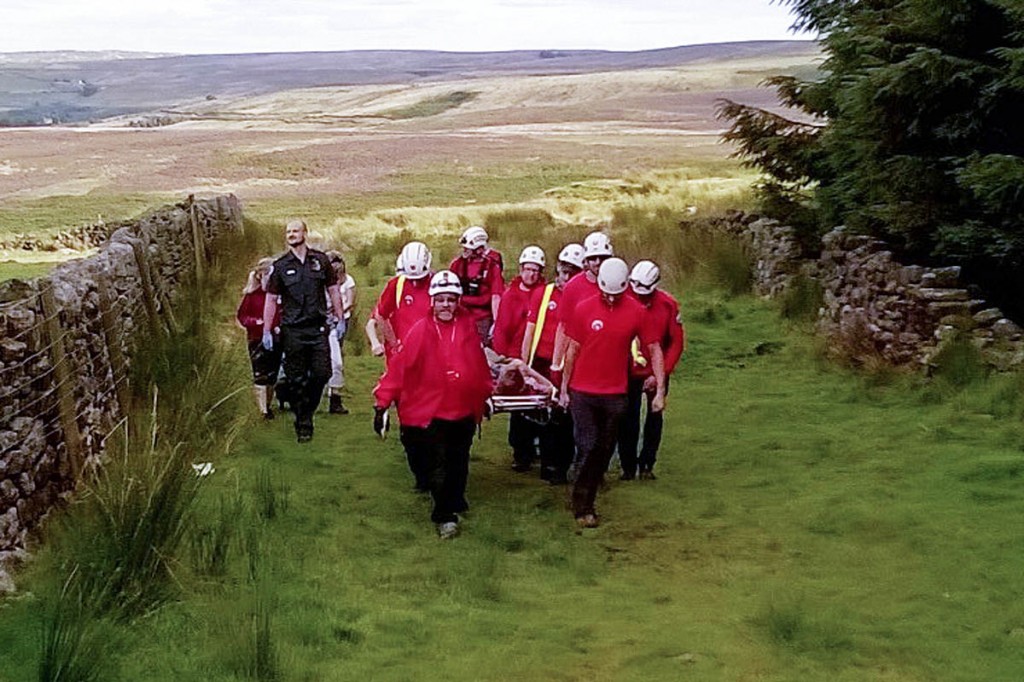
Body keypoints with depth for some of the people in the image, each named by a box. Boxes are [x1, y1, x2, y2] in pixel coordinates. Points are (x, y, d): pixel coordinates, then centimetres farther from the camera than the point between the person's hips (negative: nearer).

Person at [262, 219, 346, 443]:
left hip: (318, 328, 1)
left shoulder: (320, 260, 6)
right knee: (297, 380, 1)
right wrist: (267, 331, 1)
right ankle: (303, 424, 11)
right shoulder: (280, 266, 3)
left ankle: (307, 409, 20)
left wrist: (340, 319, 8)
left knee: (322, 374, -4)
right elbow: (271, 299, 5)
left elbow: (333, 290, 12)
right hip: (292, 330, -1)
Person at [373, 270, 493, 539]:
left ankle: (455, 502, 32)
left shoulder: (468, 326, 2)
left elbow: (479, 363, 12)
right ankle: (445, 516, 12)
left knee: (459, 463, 14)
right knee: (437, 466, -1)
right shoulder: (420, 331, -8)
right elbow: (399, 367, -9)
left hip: (464, 409, 3)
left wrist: (485, 394, 21)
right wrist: (382, 403, -12)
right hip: (429, 411, -3)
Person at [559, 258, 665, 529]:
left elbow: (654, 350, 1)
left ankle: (587, 502, 24)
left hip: (615, 395, 2)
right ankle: (581, 507, 5)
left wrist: (660, 390, -3)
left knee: (604, 451, 10)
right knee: (587, 449, -5)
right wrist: (564, 388, 7)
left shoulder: (637, 313, -3)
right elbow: (572, 350, 3)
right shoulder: (583, 309, -4)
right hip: (583, 393, -2)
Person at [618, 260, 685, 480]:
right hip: (628, 373, -1)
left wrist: (661, 373, -12)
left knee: (655, 419, 7)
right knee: (628, 421, 3)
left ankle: (646, 465, 19)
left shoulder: (668, 305, -10)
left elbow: (677, 342, -6)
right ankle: (628, 466, 14)